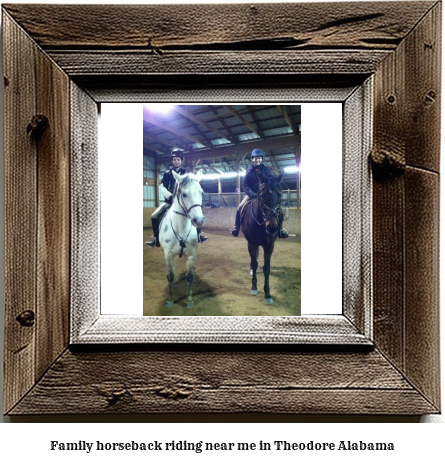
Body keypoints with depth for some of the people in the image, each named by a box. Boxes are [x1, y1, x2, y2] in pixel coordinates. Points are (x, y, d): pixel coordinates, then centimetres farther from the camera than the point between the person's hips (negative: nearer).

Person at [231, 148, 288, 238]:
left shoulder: (266, 170, -1)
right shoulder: (249, 171, 0)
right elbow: (245, 185, -4)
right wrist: (252, 194, -20)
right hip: (252, 194, 0)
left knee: (278, 209, -17)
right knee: (240, 207, -20)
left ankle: (280, 228, 2)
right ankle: (236, 227, -2)